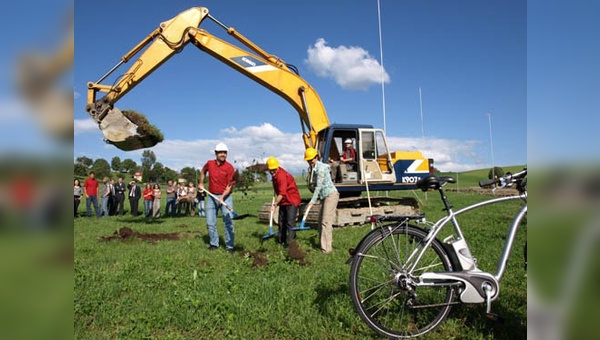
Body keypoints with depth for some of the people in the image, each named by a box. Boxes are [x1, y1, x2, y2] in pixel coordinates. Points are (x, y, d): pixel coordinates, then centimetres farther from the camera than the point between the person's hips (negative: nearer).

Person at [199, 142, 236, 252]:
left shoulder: (229, 167, -11)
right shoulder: (209, 164, 1)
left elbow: (230, 185, -13)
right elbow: (203, 171, 26)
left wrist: (222, 197, -25)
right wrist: (201, 183, 19)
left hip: (225, 196, -4)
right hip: (211, 196, 4)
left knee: (228, 222, -7)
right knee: (210, 223, 8)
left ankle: (230, 246, 2)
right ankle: (214, 244, 23)